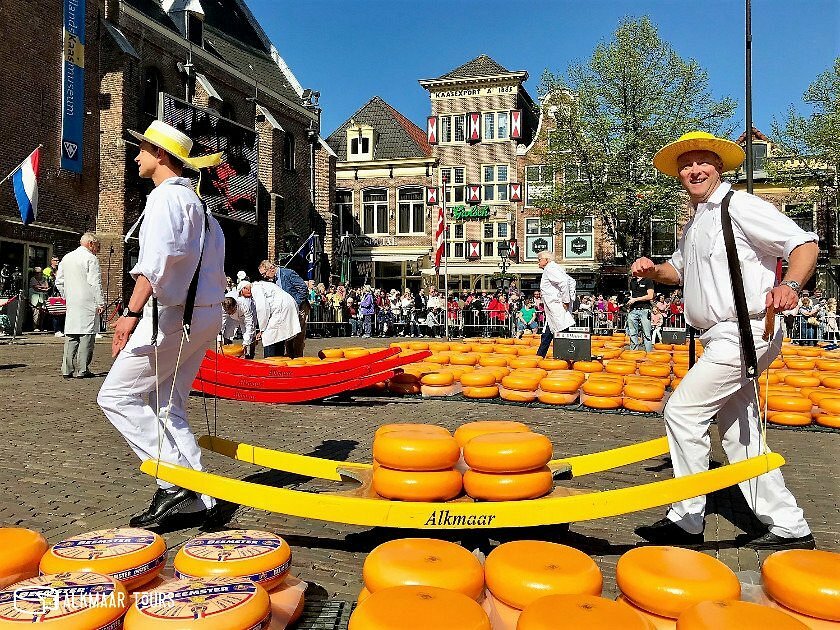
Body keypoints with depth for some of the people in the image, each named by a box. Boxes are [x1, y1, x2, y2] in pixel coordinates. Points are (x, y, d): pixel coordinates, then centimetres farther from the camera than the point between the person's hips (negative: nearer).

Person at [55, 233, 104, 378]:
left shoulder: (66, 258, 16)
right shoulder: (91, 258, -7)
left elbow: (59, 281, 18)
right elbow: (95, 283, -12)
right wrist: (100, 303, -10)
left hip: (71, 304, 7)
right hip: (87, 304, -7)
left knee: (71, 335, 9)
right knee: (87, 335, -3)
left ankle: (67, 369, 9)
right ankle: (82, 370, -4)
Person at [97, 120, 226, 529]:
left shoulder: (166, 196, -7)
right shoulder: (197, 203, 23)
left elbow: (157, 258, -23)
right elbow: (213, 267, 23)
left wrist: (132, 312, -29)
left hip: (172, 313, -10)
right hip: (202, 314, 10)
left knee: (117, 395, -3)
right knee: (167, 407, 11)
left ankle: (175, 479, -8)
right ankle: (194, 500, 10)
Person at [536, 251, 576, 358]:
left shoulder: (550, 269, -9)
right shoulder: (554, 268, 21)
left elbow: (563, 282, -24)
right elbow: (571, 281, 23)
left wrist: (566, 300, -20)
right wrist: (570, 298, 15)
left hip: (556, 305, -11)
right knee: (547, 334, 16)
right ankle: (540, 355, 24)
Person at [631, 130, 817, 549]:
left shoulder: (740, 206, -9)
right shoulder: (695, 222, 18)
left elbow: (804, 243, -15)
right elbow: (679, 268, 30)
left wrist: (789, 285, -34)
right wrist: (652, 270, 8)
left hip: (742, 334, -10)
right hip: (723, 339, 10)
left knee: (682, 412, -9)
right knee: (738, 435, 11)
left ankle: (687, 520, 3)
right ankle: (788, 527, 21)